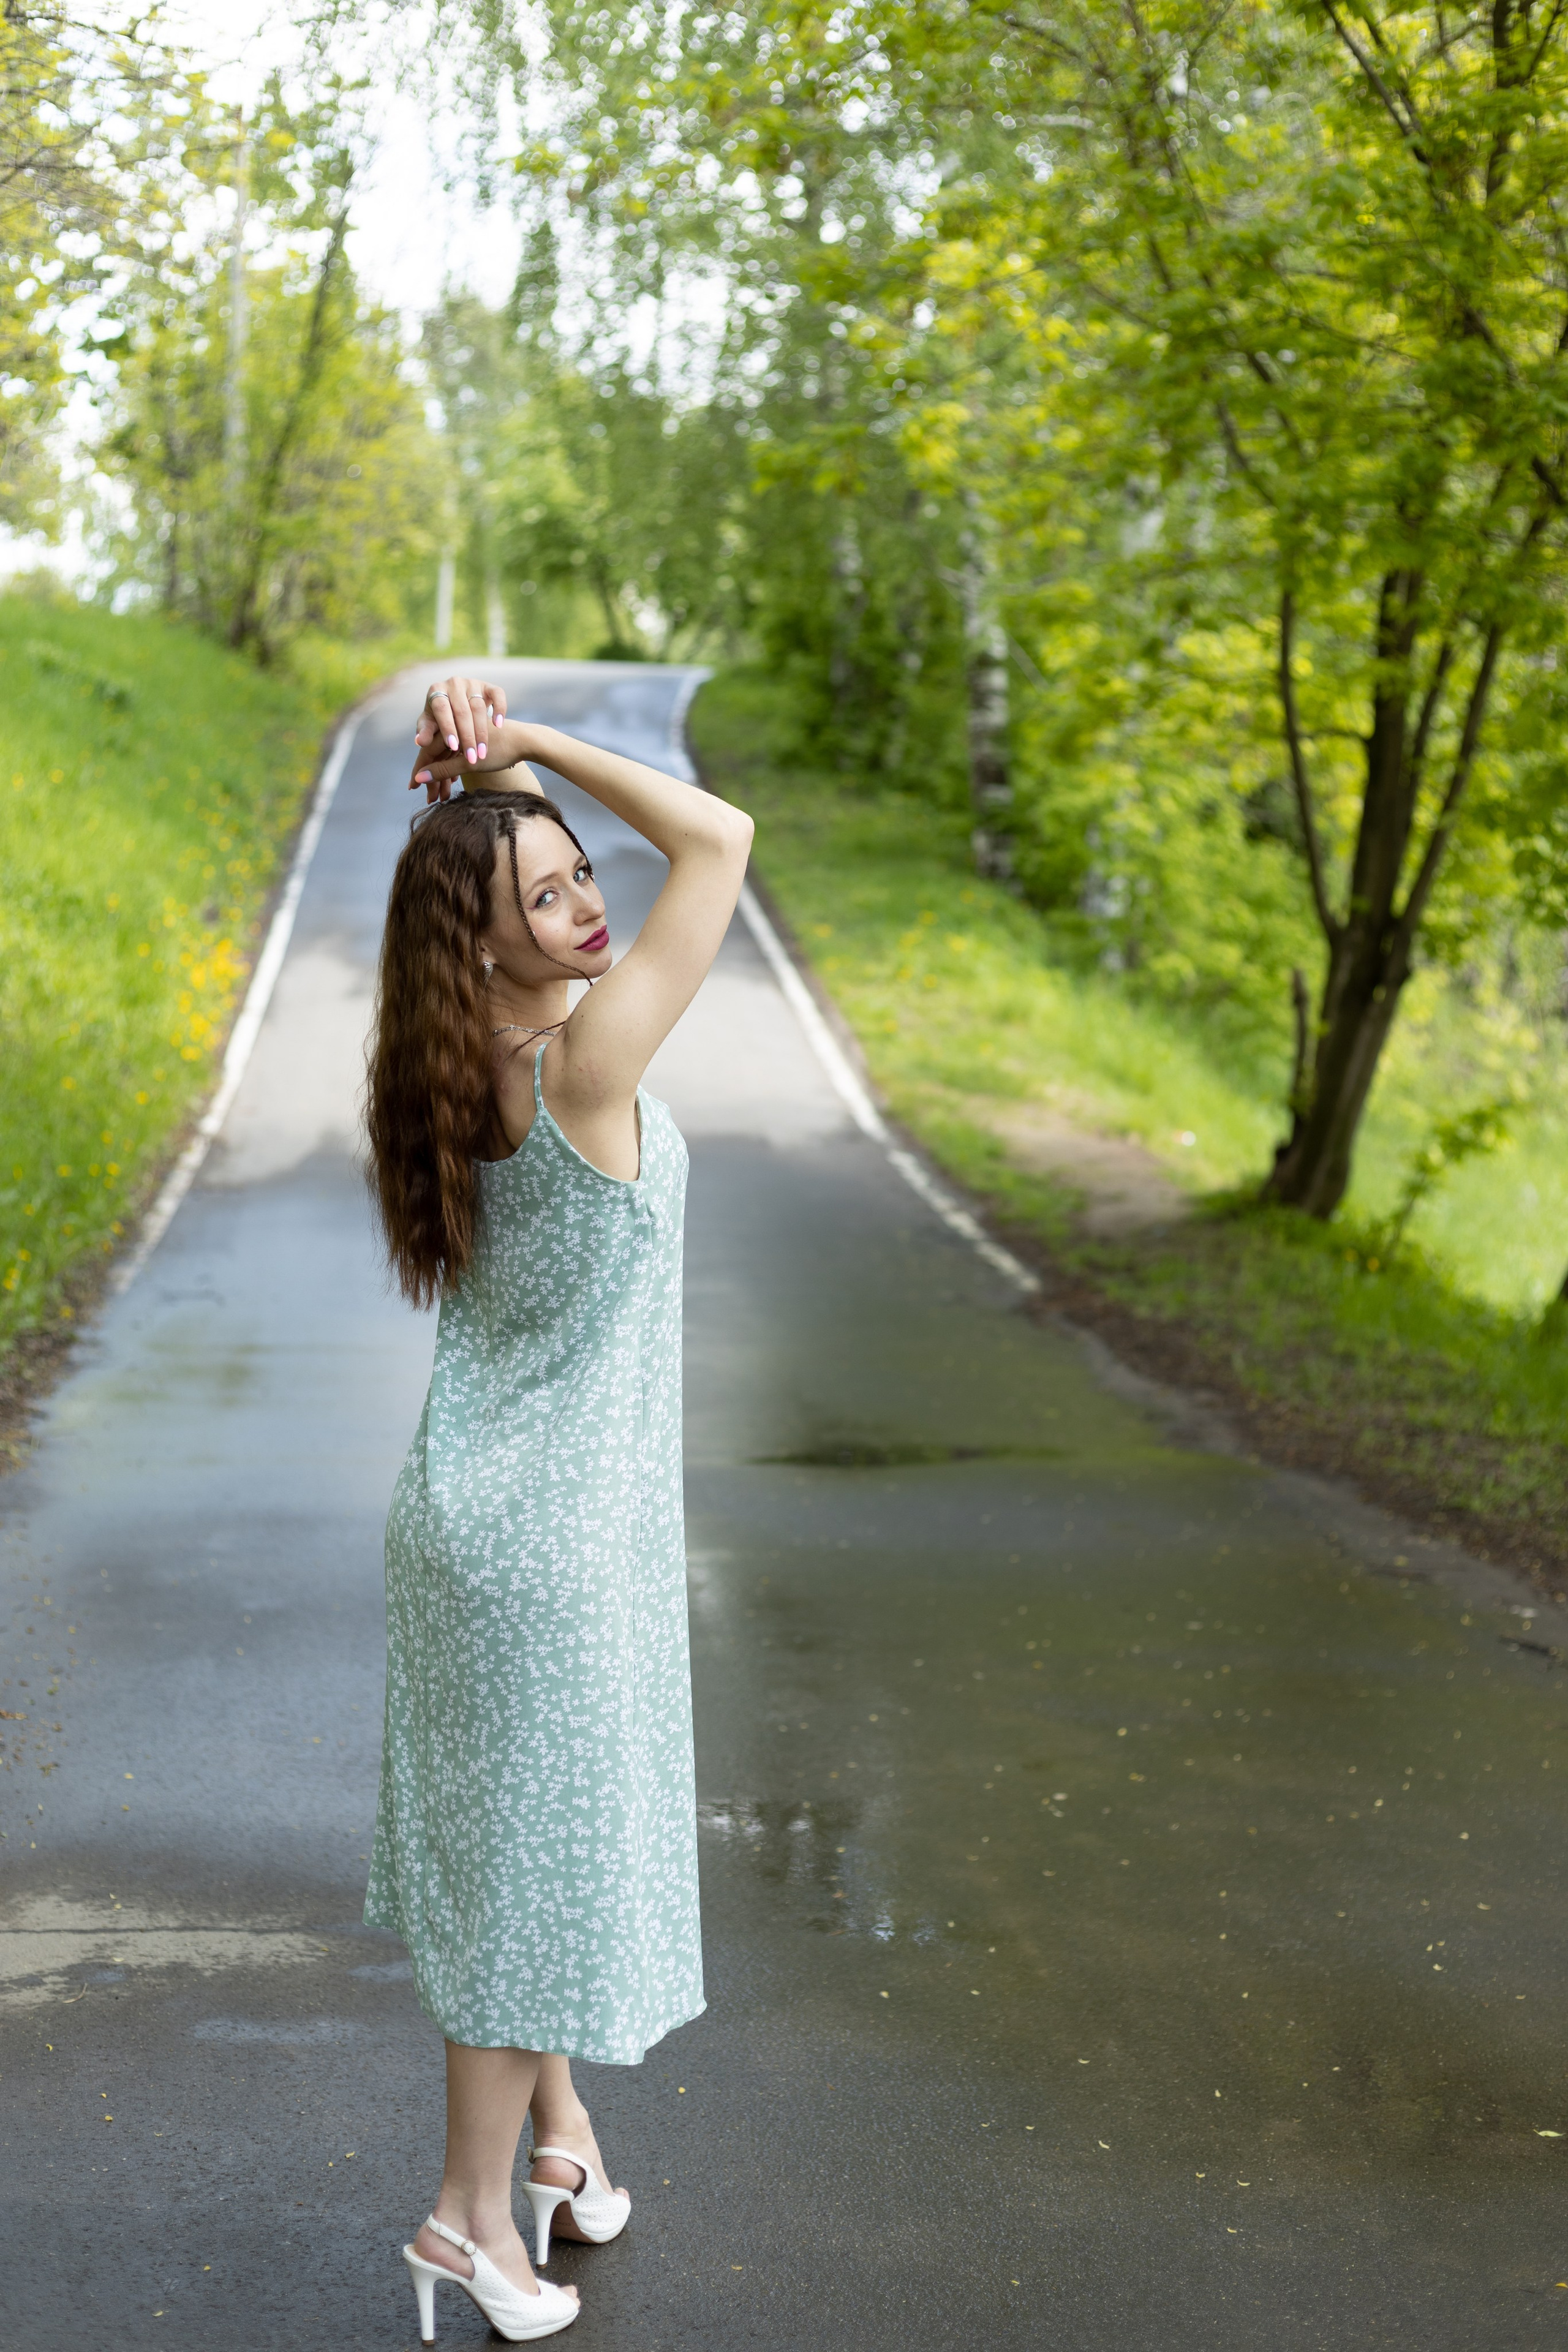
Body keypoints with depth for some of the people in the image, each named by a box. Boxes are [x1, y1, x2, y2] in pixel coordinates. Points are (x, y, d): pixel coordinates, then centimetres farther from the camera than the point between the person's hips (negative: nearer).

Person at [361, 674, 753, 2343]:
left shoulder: (468, 1062, -1)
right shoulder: (582, 1069, -24)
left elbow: (516, 842, 14)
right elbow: (717, 837, -22)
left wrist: (486, 769, -4)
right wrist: (527, 744, -15)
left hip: (478, 1501, 9)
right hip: (555, 1524, -9)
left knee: (515, 1832, 21)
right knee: (539, 1844, 5)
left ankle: (557, 2119, 40)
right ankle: (473, 2209, 18)